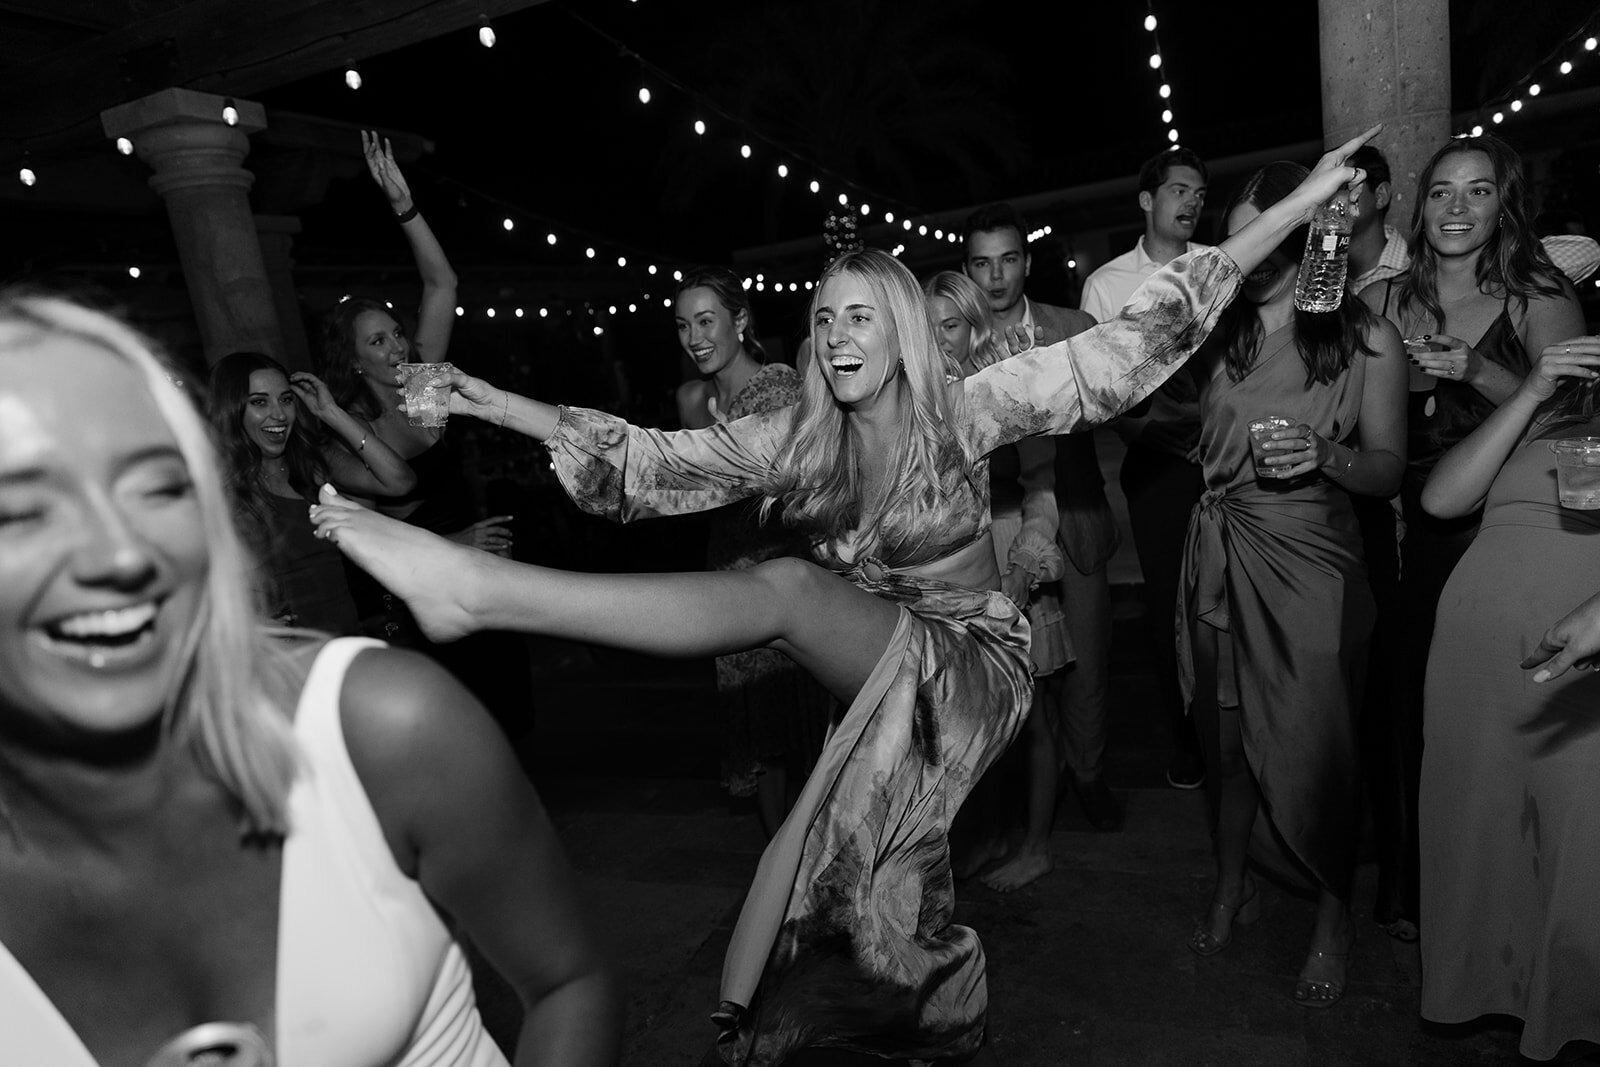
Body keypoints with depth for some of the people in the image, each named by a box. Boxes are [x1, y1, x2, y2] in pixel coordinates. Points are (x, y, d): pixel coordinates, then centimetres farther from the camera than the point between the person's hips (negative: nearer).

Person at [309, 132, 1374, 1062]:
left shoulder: (965, 409, -7)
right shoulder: (800, 437, 3)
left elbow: (1132, 340, -9)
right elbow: (653, 459, 3)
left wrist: (1292, 209, -12)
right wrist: (499, 405, -3)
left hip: (969, 662, -6)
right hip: (876, 671, 6)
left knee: (784, 589, -27)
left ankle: (484, 589, -33)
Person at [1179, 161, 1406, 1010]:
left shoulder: (1364, 338, 0)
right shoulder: (1216, 330, 8)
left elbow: (1388, 469, -2)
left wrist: (1324, 454, -19)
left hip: (1310, 560, -3)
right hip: (1222, 551, 3)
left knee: (1312, 743, 1)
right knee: (1230, 733, 11)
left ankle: (1333, 920, 24)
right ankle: (1230, 887, 31)